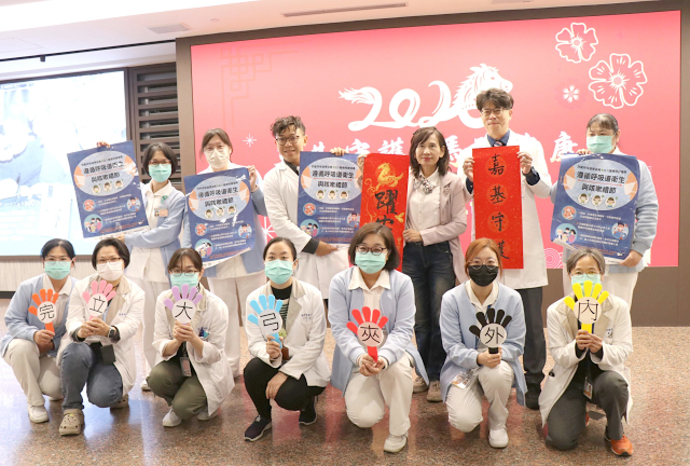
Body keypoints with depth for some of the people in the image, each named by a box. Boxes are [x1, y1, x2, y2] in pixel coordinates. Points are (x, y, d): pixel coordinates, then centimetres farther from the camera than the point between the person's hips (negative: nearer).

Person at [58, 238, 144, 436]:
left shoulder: (135, 293, -2)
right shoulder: (81, 287, 1)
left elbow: (131, 325, -17)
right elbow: (73, 319, -10)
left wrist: (109, 331, -41)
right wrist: (79, 331, -37)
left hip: (113, 354, -1)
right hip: (84, 345, 2)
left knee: (100, 396, -26)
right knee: (75, 352, -35)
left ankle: (118, 392, 13)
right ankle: (72, 408, -11)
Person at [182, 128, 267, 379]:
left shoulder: (247, 173, 3)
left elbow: (266, 210, -1)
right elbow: (190, 219, 3)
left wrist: (253, 188, -17)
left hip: (248, 254, -1)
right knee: (225, 312, 10)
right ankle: (230, 365, 22)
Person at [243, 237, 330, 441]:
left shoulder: (312, 295, -12)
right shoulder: (255, 298, -6)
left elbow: (316, 343, -13)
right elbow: (254, 343, -7)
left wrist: (284, 373, -19)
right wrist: (268, 352, -32)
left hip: (306, 366, -2)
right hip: (272, 362, 3)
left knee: (286, 396, -28)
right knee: (252, 370, -28)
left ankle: (308, 400, 12)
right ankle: (264, 417, 4)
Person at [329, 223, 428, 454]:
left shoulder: (402, 282, -10)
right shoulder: (340, 282, -11)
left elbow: (403, 329, -13)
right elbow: (339, 328, -13)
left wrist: (384, 357, -32)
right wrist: (360, 356, -30)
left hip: (392, 351, 1)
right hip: (356, 357, 0)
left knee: (397, 367, -35)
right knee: (365, 418, -19)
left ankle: (398, 431, -7)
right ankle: (356, 397, 23)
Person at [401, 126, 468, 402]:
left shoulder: (452, 182, -1)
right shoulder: (405, 181, 6)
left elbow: (460, 223, -6)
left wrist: (424, 235, -10)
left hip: (441, 254, -2)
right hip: (412, 254, 3)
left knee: (440, 318, -1)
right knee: (420, 320, 9)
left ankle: (437, 377, 13)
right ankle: (424, 373, 23)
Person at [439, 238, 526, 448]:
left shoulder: (512, 298, -7)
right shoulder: (451, 298, -12)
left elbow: (516, 344, -4)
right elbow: (452, 346, -12)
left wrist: (498, 352, -27)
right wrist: (478, 358, -31)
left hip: (499, 363, 1)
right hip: (463, 367, -1)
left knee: (496, 373, -37)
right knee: (464, 422, -23)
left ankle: (498, 422, -2)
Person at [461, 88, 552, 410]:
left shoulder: (529, 145, 9)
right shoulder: (473, 150, 8)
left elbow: (546, 191, 4)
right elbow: (470, 198, 3)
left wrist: (530, 172, -17)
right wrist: (469, 179, -19)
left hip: (525, 242, 0)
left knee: (531, 316, 2)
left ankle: (533, 383, 15)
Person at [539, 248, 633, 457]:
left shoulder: (618, 307, -8)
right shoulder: (556, 311, -10)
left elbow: (623, 350, -10)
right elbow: (559, 356, -10)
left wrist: (601, 349, -33)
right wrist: (576, 348, -33)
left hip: (603, 374, 1)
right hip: (569, 379, 0)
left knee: (615, 383, -37)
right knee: (560, 440, -16)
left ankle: (615, 433, -3)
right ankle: (579, 413, 23)